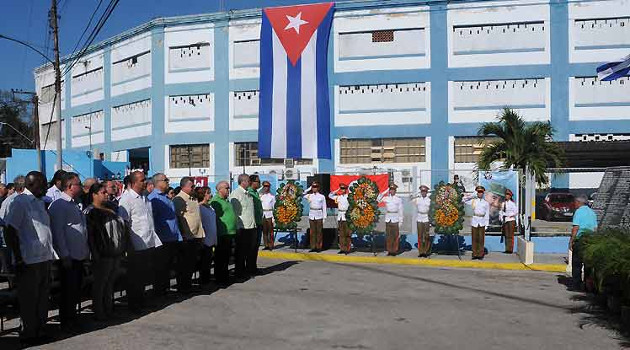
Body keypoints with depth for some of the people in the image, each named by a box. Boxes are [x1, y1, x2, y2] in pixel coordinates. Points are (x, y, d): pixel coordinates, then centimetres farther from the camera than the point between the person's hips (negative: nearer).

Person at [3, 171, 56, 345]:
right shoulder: (20, 202, -12)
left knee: (42, 298, 17)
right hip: (29, 261, -8)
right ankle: (28, 335, 17)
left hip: (44, 259, 8)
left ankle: (40, 330, 30)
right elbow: (10, 232, -15)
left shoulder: (40, 202, 13)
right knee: (29, 300, 4)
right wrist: (19, 259, -16)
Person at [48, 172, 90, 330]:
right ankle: (66, 321, 13)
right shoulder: (59, 205, -13)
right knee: (68, 289, 1)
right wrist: (64, 255, -18)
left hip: (80, 254, 8)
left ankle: (72, 316, 29)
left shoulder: (75, 204, 15)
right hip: (68, 256, -8)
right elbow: (58, 231, -17)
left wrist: (86, 252, 17)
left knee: (76, 288, 16)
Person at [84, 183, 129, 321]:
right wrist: (95, 255, -18)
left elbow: (123, 226, 19)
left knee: (110, 283, 17)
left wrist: (122, 248, 12)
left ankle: (109, 309, 27)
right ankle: (99, 313, 13)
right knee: (99, 284, 4)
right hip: (103, 255, -8)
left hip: (116, 253, 8)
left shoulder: (110, 209, 16)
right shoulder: (90, 212, -8)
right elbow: (89, 235, -15)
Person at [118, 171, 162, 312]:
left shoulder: (145, 199, 15)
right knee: (134, 277, 4)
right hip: (136, 247, -7)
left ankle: (141, 301, 30)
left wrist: (155, 240, 17)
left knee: (145, 275, 16)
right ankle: (133, 305, 16)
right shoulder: (126, 199, -10)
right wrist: (128, 245, -17)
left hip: (149, 244, 8)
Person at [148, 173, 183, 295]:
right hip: (162, 241, -8)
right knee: (161, 267, 3)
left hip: (174, 239, 8)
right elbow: (152, 220, -16)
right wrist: (157, 238, -20)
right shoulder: (153, 198, -10)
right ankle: (160, 291, 14)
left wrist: (179, 237, 15)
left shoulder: (168, 199, 17)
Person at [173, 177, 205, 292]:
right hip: (186, 238, -8)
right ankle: (182, 287, 11)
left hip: (196, 236, 8)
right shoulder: (178, 199, -11)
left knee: (192, 263, 14)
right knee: (184, 264, 1)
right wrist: (181, 235, -19)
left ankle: (188, 285, 24)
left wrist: (201, 235, 20)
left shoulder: (194, 199, 17)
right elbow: (176, 217, -16)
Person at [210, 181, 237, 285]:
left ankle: (225, 276, 26)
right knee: (220, 258, 0)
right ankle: (219, 279, 7)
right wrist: (216, 233, -20)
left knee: (226, 257, 16)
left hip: (230, 233, 9)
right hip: (222, 234, -9)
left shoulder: (226, 201, 18)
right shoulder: (215, 201, -11)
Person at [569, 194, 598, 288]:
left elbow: (575, 228, -12)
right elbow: (595, 228, 14)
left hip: (579, 239, -6)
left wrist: (571, 241, -9)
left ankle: (577, 284, 0)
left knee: (576, 263, 0)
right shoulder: (592, 212, 13)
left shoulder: (579, 211, -7)